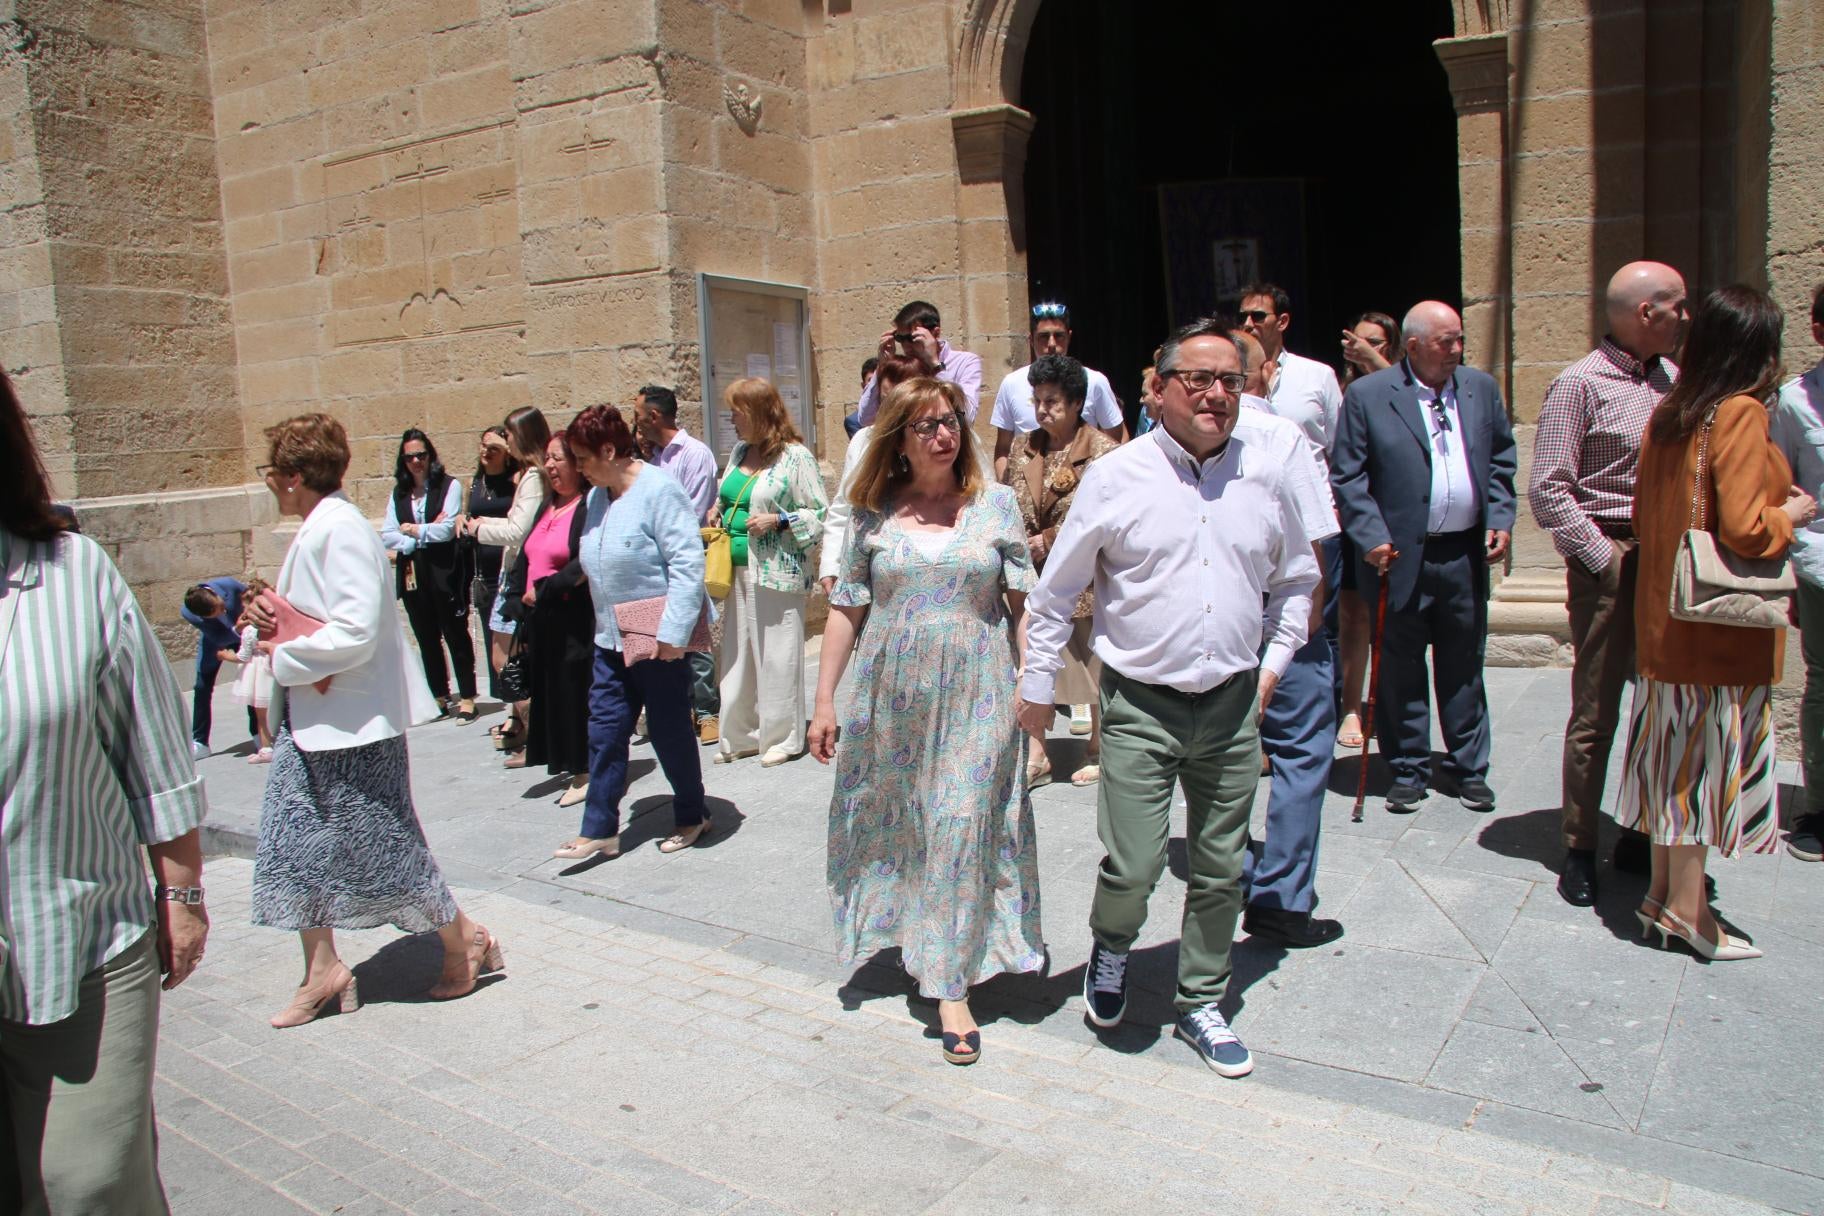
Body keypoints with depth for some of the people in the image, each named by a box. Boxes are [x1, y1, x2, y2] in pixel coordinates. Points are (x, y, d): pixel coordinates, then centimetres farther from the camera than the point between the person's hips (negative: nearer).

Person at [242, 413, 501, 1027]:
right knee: (294, 844, 11)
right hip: (311, 719, 10)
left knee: (381, 844, 2)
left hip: (352, 720, -10)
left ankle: (465, 940, 19)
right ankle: (323, 972, 23)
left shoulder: (339, 528, -20)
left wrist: (283, 658, -15)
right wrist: (272, 617, 5)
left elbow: (355, 632, -28)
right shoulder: (315, 528, 11)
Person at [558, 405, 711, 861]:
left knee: (669, 729, 5)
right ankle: (599, 829, 15)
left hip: (658, 639, -7)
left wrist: (672, 633, -24)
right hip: (611, 637, 8)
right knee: (605, 728, 7)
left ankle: (693, 817, 25)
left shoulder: (659, 490, -16)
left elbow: (687, 563, -21)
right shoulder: (597, 497, 9)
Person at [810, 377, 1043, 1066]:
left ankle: (950, 988, 7)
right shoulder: (874, 514, 3)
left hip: (975, 699, -2)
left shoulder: (995, 504, 1)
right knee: (897, 824, 13)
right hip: (890, 699, 2)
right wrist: (824, 701, 1)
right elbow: (846, 610, 4)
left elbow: (1023, 605, 0)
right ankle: (912, 938, 39)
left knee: (962, 830, -2)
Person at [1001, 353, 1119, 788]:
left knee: (1092, 664, 9)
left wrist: (1049, 540, -14)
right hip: (1032, 577, 5)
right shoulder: (1023, 447, 8)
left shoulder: (1103, 451, -10)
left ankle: (1098, 749, 27)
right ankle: (1036, 755, 18)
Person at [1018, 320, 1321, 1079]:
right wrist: (1037, 686, 3)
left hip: (1233, 706, 3)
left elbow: (1296, 580, 19)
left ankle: (1200, 1005, 32)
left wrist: (1273, 662, 9)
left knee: (1220, 872, 11)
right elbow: (1057, 591, 1)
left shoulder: (1266, 478, 4)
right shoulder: (1116, 478, -6)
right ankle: (1110, 947, 28)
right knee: (1133, 866, -7)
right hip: (1140, 707, -3)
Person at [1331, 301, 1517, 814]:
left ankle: (1469, 768, 26)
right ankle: (1408, 771, 20)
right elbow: (1347, 476, -5)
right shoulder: (1367, 395, -5)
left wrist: (1500, 520, 3)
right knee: (1401, 670, 6)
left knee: (1464, 667, 12)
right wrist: (1372, 538, -13)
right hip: (1402, 556, -3)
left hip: (1466, 555, 4)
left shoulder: (1481, 387, 9)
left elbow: (1501, 461, 15)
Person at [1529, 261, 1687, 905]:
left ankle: (1646, 836, 24)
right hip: (1610, 559, -6)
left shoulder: (1672, 378, 12)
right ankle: (1579, 849, 12)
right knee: (1595, 714, 0)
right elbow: (1548, 490, -11)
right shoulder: (1580, 384, -7)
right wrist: (1606, 559, -13)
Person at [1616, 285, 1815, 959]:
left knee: (1675, 750, 14)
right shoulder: (1741, 412, -15)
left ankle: (1664, 892, 23)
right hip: (1720, 624, -7)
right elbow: (1744, 529, -21)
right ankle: (1685, 906, 11)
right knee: (1708, 751, 2)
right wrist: (1791, 513, -1)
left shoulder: (1668, 412, 7)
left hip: (1665, 612, 7)